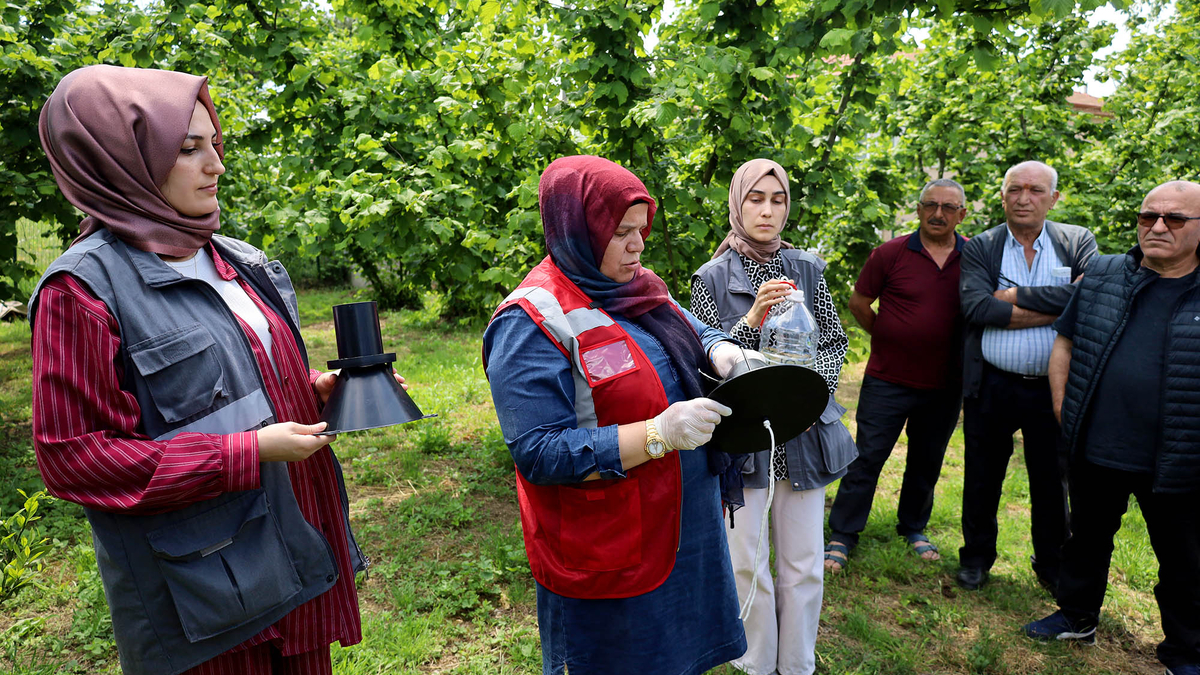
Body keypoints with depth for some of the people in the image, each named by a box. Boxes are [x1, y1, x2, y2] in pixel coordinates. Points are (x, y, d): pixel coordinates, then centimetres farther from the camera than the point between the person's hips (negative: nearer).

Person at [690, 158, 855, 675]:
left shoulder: (807, 268, 4)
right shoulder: (712, 278, -3)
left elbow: (835, 342, 8)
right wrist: (752, 321, -24)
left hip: (803, 431, 2)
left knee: (803, 564, 11)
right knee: (745, 564, 8)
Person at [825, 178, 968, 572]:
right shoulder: (891, 254, -7)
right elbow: (858, 302, 3)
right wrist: (886, 337, 4)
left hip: (944, 386, 3)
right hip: (887, 380, -3)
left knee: (927, 463, 17)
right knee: (866, 459, 2)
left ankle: (913, 528, 37)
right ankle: (842, 536, 14)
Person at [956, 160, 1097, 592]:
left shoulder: (1078, 242, 3)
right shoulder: (979, 248, 0)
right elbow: (976, 306, -17)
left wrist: (1017, 295, -15)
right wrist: (1056, 308, -17)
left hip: (1053, 388, 1)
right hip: (992, 387, 0)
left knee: (1053, 480, 14)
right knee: (982, 478, 13)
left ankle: (1052, 565, 34)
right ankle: (976, 557, 33)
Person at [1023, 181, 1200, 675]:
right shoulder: (1101, 276, 3)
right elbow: (1065, 341, 10)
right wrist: (1062, 409, 3)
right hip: (1095, 449, 3)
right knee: (1087, 536, 19)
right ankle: (1078, 617, 40)